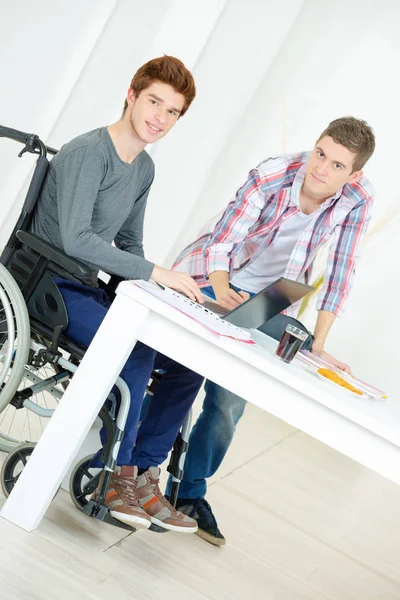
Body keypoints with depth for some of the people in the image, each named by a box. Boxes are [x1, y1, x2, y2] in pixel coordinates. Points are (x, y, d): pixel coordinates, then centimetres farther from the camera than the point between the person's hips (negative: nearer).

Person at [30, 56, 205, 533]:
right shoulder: (89, 152, -17)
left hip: (88, 290, 9)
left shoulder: (144, 169, 11)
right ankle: (117, 474, -14)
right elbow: (75, 238, -28)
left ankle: (141, 473, 3)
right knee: (135, 349, -30)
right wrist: (155, 273, -28)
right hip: (52, 287, -9)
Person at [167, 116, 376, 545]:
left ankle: (189, 492, 16)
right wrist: (221, 290, -46)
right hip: (209, 280, -2)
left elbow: (341, 270, -13)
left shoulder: (358, 200, -18)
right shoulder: (272, 177, -26)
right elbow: (221, 242, -26)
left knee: (229, 404, -2)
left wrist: (318, 345, -15)